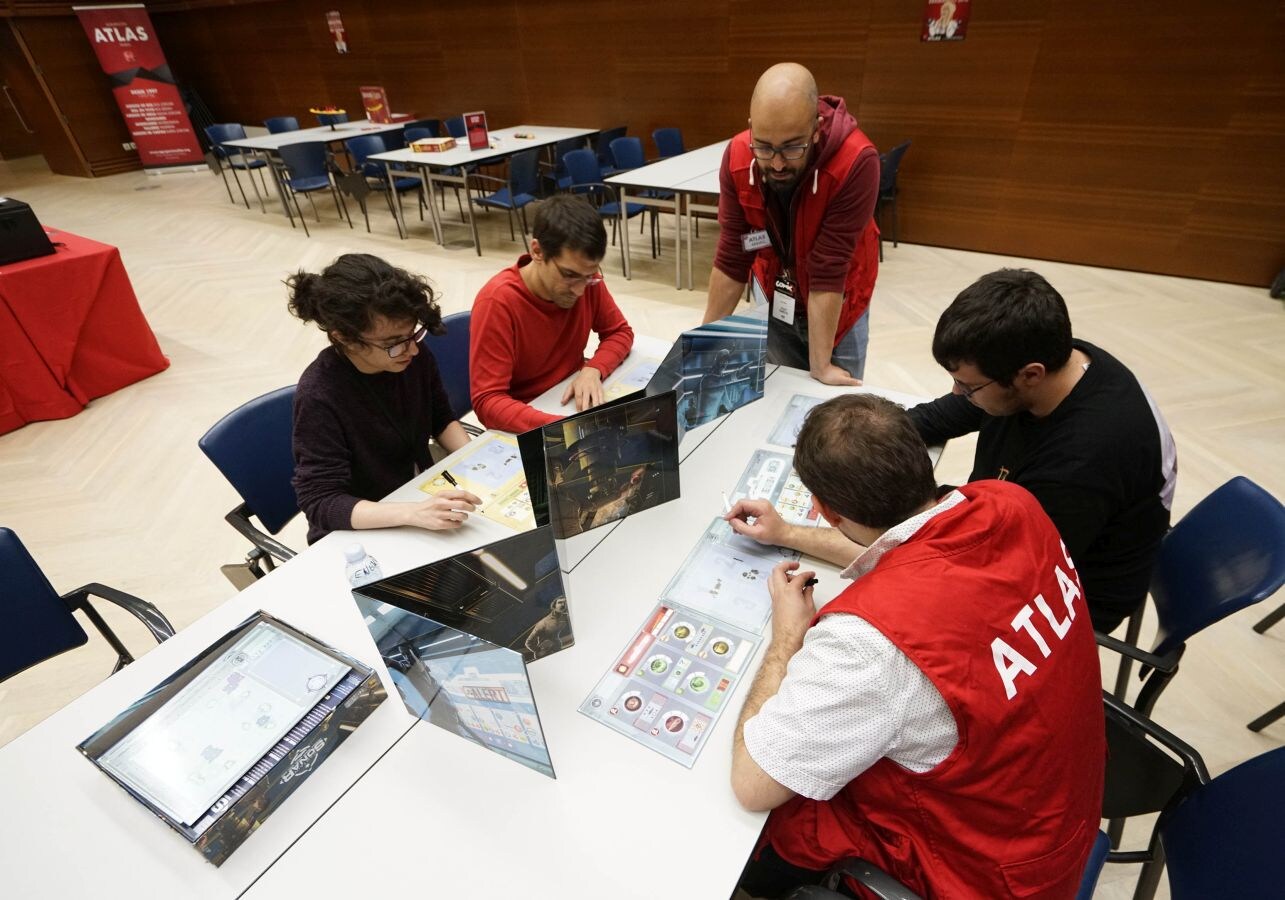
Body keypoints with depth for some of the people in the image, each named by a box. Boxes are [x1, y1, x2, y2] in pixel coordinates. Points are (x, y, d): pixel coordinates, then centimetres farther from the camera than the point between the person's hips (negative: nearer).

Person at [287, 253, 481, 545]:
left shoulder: (415, 358, -11)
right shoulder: (320, 396, -26)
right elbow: (320, 502, -26)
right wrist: (414, 513, -40)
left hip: (423, 496, 5)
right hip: (355, 534, -5)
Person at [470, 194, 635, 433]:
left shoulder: (586, 279, -10)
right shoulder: (497, 302, -24)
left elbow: (620, 332, 3)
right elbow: (488, 402, -25)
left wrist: (593, 370, -17)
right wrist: (561, 426, -39)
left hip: (572, 401, 5)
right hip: (524, 425, -5)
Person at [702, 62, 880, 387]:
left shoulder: (856, 161, -30)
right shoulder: (738, 156, -20)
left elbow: (828, 270, -30)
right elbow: (731, 258, -16)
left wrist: (820, 365, -25)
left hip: (838, 305, -2)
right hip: (775, 299, 3)